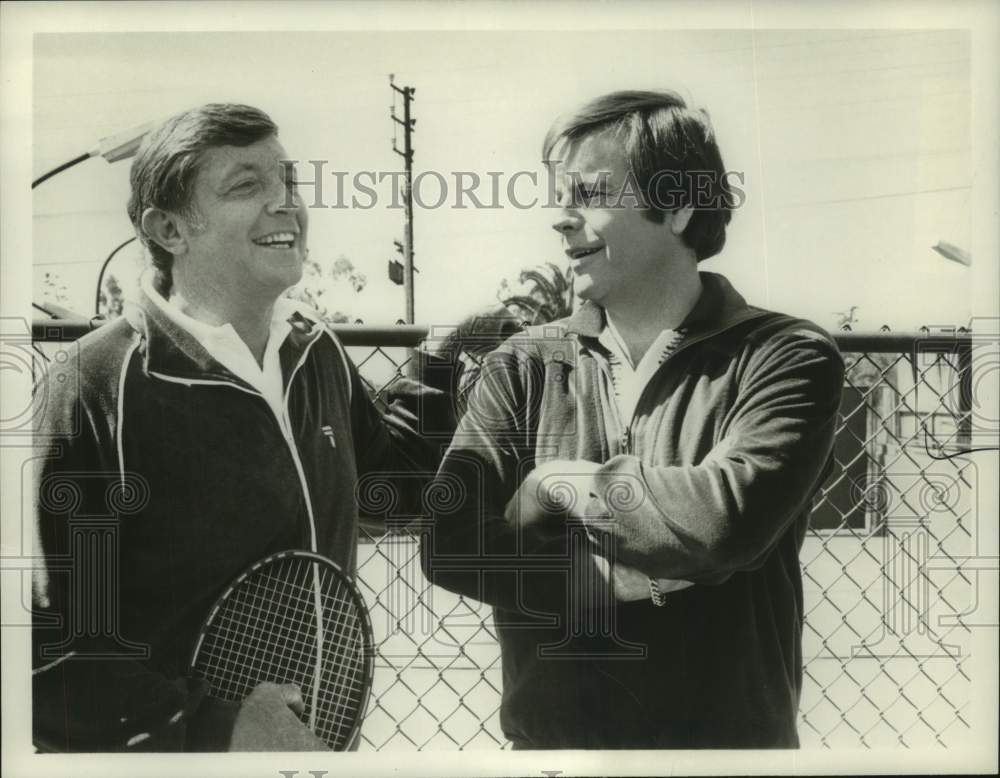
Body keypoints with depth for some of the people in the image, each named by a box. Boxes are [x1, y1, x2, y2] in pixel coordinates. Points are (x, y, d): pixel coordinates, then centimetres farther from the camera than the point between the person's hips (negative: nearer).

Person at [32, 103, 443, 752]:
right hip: (174, 746, -6)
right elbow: (43, 646, -23)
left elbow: (385, 478, 13)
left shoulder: (318, 351, -3)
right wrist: (205, 723, -27)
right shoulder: (96, 392, -22)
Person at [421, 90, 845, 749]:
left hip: (727, 737, -2)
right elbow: (451, 547, -12)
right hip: (548, 735, 2)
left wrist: (559, 482, -14)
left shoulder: (785, 360, -10)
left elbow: (727, 520, -26)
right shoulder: (526, 367, -2)